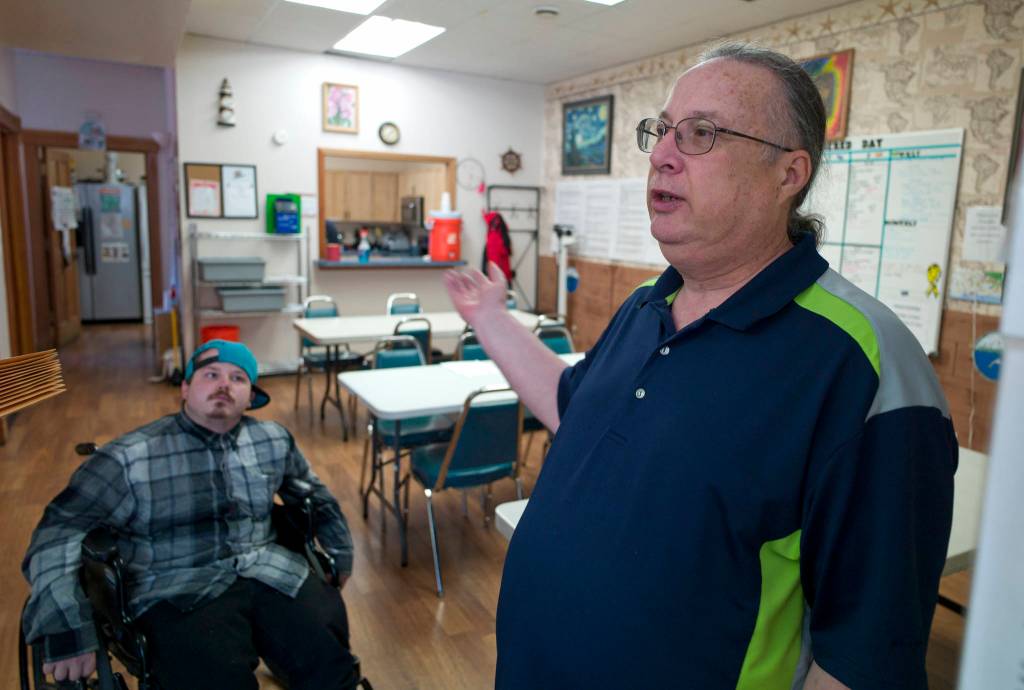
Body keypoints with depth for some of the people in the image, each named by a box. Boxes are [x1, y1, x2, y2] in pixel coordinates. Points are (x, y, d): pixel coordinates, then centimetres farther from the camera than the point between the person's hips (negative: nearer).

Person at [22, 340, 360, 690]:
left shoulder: (274, 440, 10)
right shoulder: (130, 458, -3)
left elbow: (315, 495, 27)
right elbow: (57, 536, -5)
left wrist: (340, 553, 26)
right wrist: (66, 633, -14)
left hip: (272, 575, 3)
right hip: (178, 592, -3)